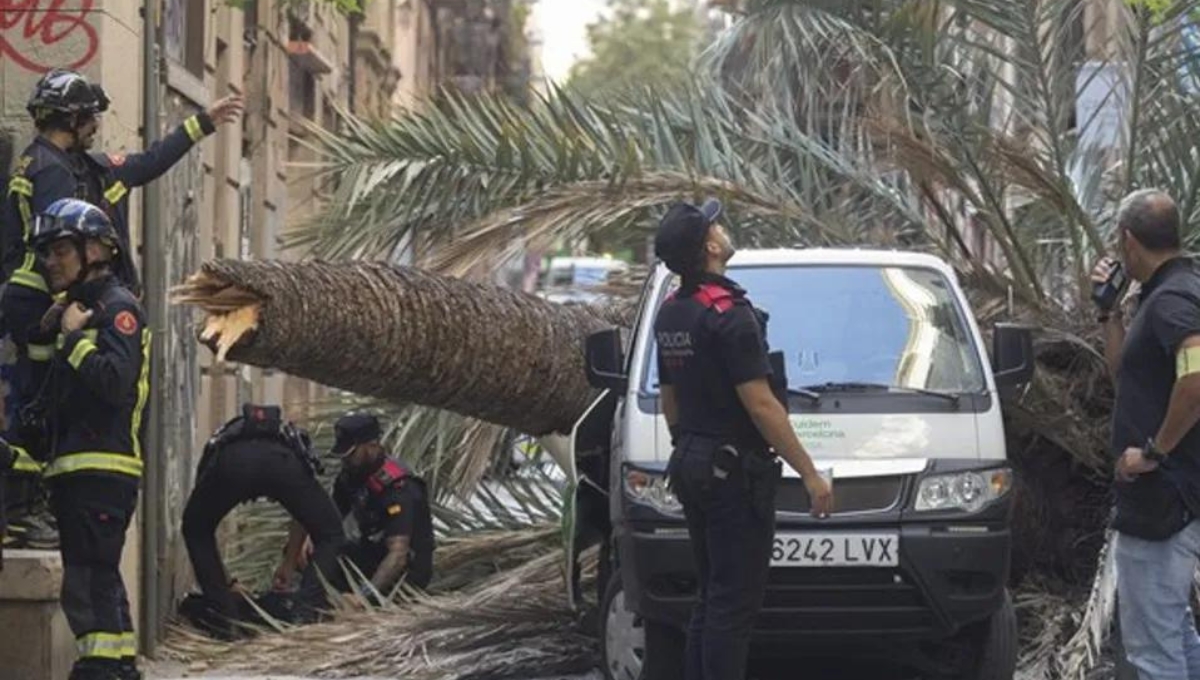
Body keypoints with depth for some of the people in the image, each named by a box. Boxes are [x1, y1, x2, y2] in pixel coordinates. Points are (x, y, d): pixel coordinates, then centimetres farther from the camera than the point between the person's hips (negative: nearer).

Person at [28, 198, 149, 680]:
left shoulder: (118, 308, -7)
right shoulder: (77, 309, 22)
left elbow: (116, 381, -23)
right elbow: (56, 396, 24)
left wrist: (73, 338, -14)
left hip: (102, 466, -10)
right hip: (75, 468, 10)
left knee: (89, 580, -15)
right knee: (99, 578, 14)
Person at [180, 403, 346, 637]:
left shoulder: (224, 437, 46)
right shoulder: (294, 439, 46)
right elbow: (301, 521, 53)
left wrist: (221, 581, 60)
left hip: (230, 460, 0)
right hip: (283, 460, 0)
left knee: (196, 531, 28)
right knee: (331, 536, 22)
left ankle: (228, 622, 19)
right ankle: (304, 619, 8)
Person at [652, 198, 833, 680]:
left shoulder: (669, 315, 10)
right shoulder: (729, 316, -19)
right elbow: (761, 406, -21)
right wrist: (810, 474, -16)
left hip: (692, 471, 9)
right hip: (735, 474, -9)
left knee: (713, 596, 15)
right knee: (735, 602, -6)